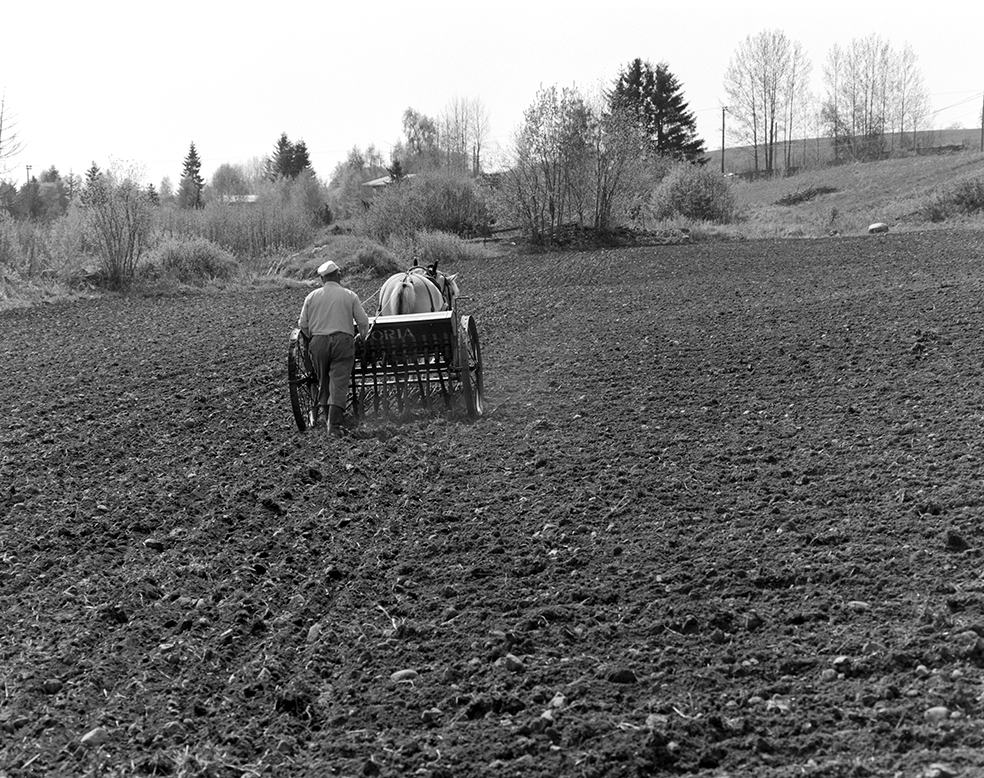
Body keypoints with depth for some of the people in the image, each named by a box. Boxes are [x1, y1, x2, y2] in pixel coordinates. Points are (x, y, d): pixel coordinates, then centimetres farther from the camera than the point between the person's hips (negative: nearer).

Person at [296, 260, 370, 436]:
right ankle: (335, 424, -15)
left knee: (323, 382, 15)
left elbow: (302, 324, 8)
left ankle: (330, 419, 20)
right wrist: (362, 337, 22)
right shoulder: (350, 296, 3)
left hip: (318, 342, 2)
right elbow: (363, 321, 3)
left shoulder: (312, 297, 7)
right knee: (339, 383, -6)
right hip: (343, 341, -2)